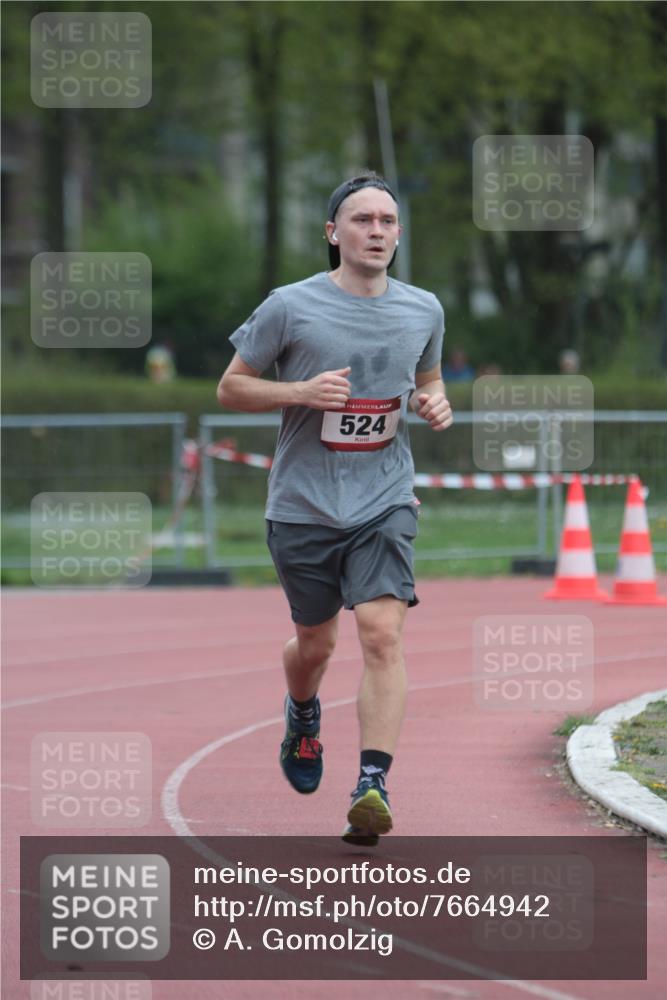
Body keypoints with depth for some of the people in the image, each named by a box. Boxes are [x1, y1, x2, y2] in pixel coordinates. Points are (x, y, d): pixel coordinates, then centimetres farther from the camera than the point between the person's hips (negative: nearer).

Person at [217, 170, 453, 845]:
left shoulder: (424, 311, 5)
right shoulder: (289, 307, -6)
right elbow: (230, 388, 0)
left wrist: (436, 405, -1)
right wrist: (302, 391, -17)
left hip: (384, 504, 1)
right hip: (303, 505, -1)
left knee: (382, 632, -18)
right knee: (314, 643, 13)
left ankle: (373, 787, -23)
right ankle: (301, 715, 49)